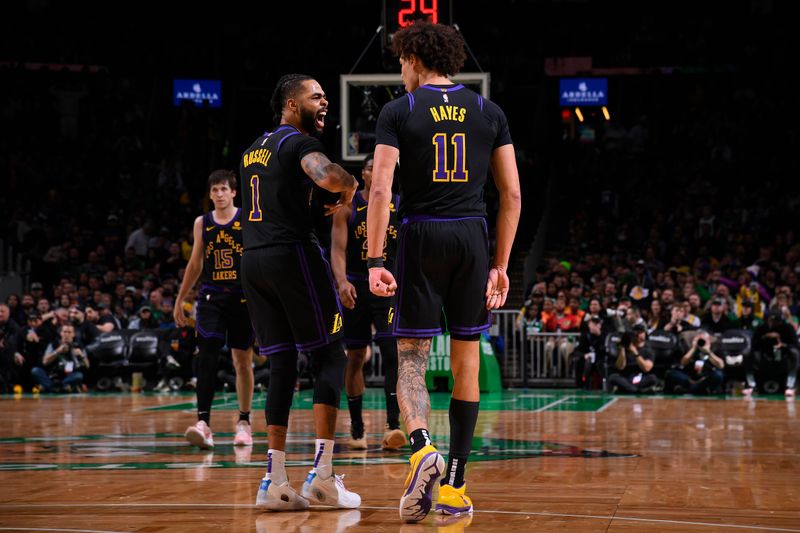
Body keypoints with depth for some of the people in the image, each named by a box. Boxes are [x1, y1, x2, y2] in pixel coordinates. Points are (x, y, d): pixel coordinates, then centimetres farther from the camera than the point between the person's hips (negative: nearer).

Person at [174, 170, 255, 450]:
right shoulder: (202, 223, 8)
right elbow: (195, 264, 17)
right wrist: (180, 299, 17)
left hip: (243, 298, -1)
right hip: (211, 297, 2)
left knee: (243, 361, 7)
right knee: (206, 356, -15)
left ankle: (244, 422, 19)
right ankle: (203, 421, -22)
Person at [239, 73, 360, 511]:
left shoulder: (253, 150, 21)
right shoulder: (301, 142, -6)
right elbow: (327, 175, -27)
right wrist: (349, 188, -5)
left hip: (252, 260, 8)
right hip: (293, 252, -8)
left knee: (281, 363, 8)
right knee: (330, 355, 1)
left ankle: (275, 480, 2)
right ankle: (322, 474, -6)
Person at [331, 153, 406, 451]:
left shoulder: (401, 206, 2)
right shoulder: (347, 207, -2)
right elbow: (338, 249, -9)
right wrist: (342, 281, -26)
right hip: (356, 287, 0)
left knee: (392, 353, -15)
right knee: (355, 357, 6)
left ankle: (393, 425, -20)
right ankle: (356, 429, 16)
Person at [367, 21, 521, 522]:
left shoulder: (398, 112, 0)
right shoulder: (489, 112, 9)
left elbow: (380, 190, -9)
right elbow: (512, 194, 6)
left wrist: (375, 261, -9)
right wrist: (501, 265, 11)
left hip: (421, 236, -2)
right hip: (472, 236, 2)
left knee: (411, 355, 5)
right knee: (466, 360, 10)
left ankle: (422, 448, -23)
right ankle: (455, 486, 11)